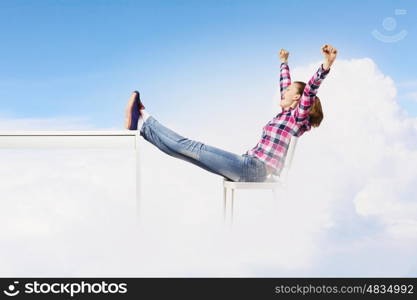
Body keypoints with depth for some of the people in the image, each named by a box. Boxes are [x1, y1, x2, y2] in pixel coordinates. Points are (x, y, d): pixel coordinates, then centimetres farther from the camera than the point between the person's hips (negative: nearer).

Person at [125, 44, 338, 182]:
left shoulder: (297, 116, -4)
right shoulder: (286, 114, 20)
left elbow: (310, 90, -21)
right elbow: (285, 86, 35)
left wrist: (326, 66, -35)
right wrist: (284, 63, 50)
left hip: (254, 168, -8)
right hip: (249, 166, 8)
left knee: (195, 148, -10)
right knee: (191, 150, 3)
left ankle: (143, 121, -7)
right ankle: (141, 123, 2)